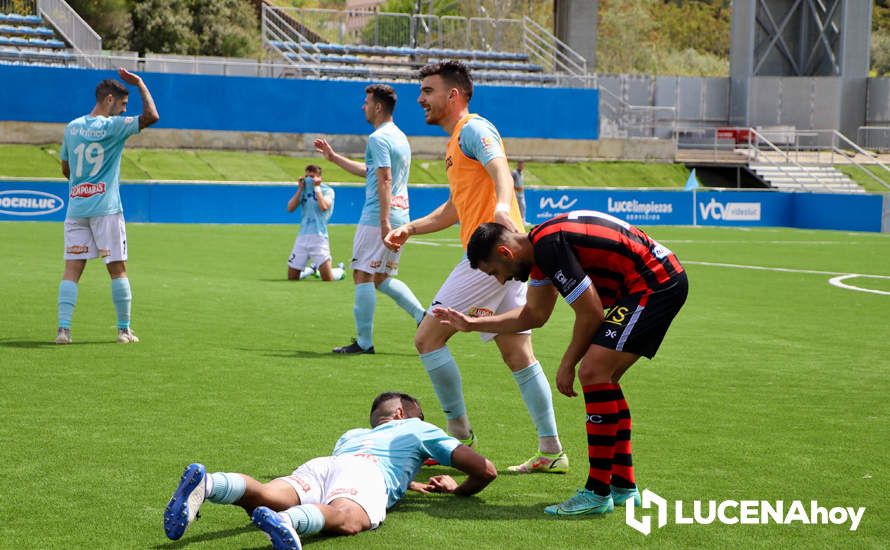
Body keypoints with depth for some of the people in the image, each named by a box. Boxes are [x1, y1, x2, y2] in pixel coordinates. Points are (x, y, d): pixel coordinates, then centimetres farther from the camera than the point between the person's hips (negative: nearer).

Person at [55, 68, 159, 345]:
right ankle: (124, 330, 9)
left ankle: (63, 328, -9)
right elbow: (152, 116, -15)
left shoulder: (72, 127, 10)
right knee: (117, 268, 4)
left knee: (72, 269, 1)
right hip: (106, 208, -5)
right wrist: (140, 84, -4)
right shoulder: (113, 126, -9)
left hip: (75, 207, 5)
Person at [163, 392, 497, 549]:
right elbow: (486, 470, 30)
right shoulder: (418, 429, 35)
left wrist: (409, 483, 65)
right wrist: (460, 490, 52)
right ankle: (286, 521, -69)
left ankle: (206, 484, -51)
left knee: (263, 498, -21)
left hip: (321, 464, 5)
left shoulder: (352, 433, 47)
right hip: (368, 469, -5)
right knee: (346, 519, -36)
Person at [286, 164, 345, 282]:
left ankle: (340, 270, 25)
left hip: (319, 236, -5)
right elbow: (290, 208, 3)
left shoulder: (327, 190, 0)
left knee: (328, 278, -10)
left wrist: (317, 188, -9)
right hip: (302, 236, 5)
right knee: (292, 277, 6)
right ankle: (312, 269, 36)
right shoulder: (304, 190, 13)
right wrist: (300, 189, -2)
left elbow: (324, 207, -19)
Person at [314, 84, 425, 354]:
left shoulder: (378, 138, -11)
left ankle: (364, 341, -4)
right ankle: (423, 316, 1)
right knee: (382, 278, 15)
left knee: (363, 276, -4)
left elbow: (384, 180, -21)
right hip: (401, 216, 9)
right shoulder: (400, 137, 19)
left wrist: (384, 221, -26)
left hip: (377, 217, -9)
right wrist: (333, 157, 36)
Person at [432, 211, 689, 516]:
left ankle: (598, 492, -12)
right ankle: (623, 485, 18)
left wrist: (568, 364, -1)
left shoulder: (550, 247, -19)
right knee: (602, 378, 13)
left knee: (594, 372, -14)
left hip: (657, 284, -11)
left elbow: (591, 314, -15)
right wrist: (472, 324, 28)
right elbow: (534, 314, 27)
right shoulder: (539, 246, 13)